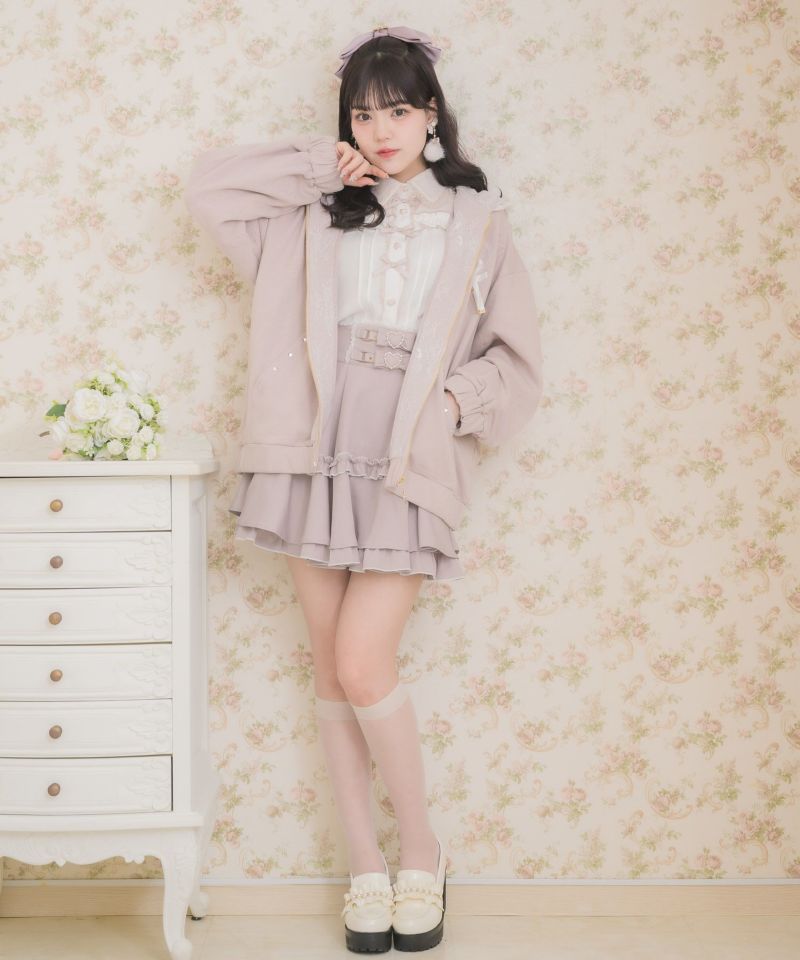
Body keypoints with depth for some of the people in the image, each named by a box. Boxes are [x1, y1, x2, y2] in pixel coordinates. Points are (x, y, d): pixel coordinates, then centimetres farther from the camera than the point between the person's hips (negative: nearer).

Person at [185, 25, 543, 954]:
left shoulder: (475, 222, 6)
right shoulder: (318, 210, 11)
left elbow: (515, 359, 8)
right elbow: (207, 183, 7)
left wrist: (453, 399, -8)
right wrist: (320, 167, 3)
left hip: (408, 469, -3)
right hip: (318, 458, 3)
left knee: (362, 666, -10)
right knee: (331, 668, 5)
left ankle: (420, 847, 13)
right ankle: (365, 865, 19)